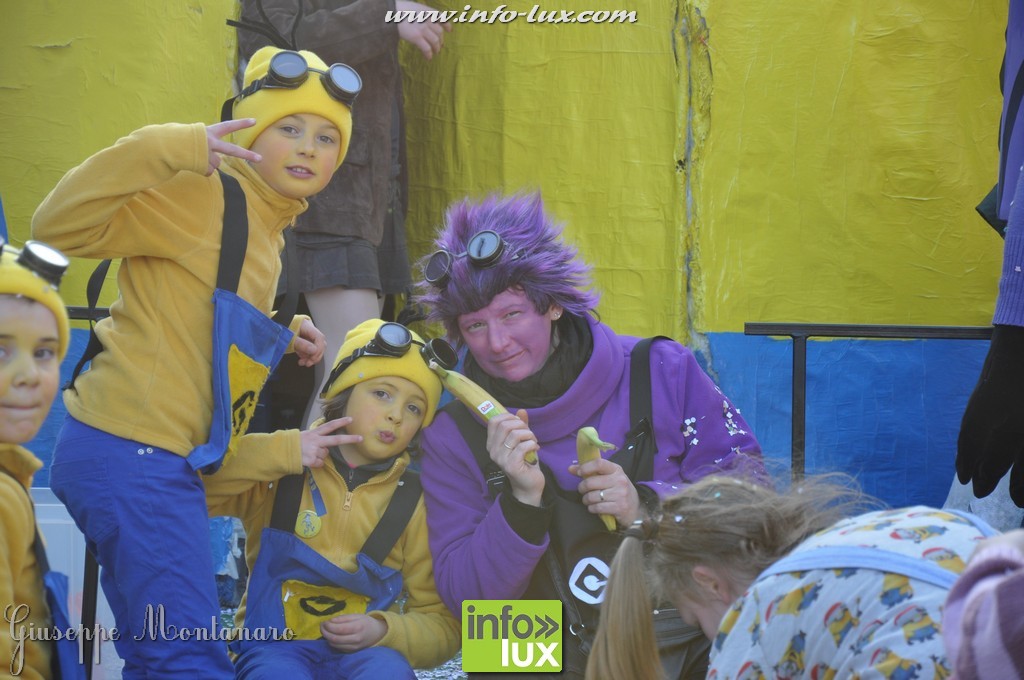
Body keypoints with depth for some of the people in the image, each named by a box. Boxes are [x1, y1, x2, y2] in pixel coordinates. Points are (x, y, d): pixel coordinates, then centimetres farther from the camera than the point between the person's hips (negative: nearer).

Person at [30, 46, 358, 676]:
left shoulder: (266, 227, 18)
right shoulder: (204, 195, -10)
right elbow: (61, 226, -20)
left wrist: (283, 337, 13)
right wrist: (164, 149, -28)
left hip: (169, 465, 10)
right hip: (134, 454, -10)